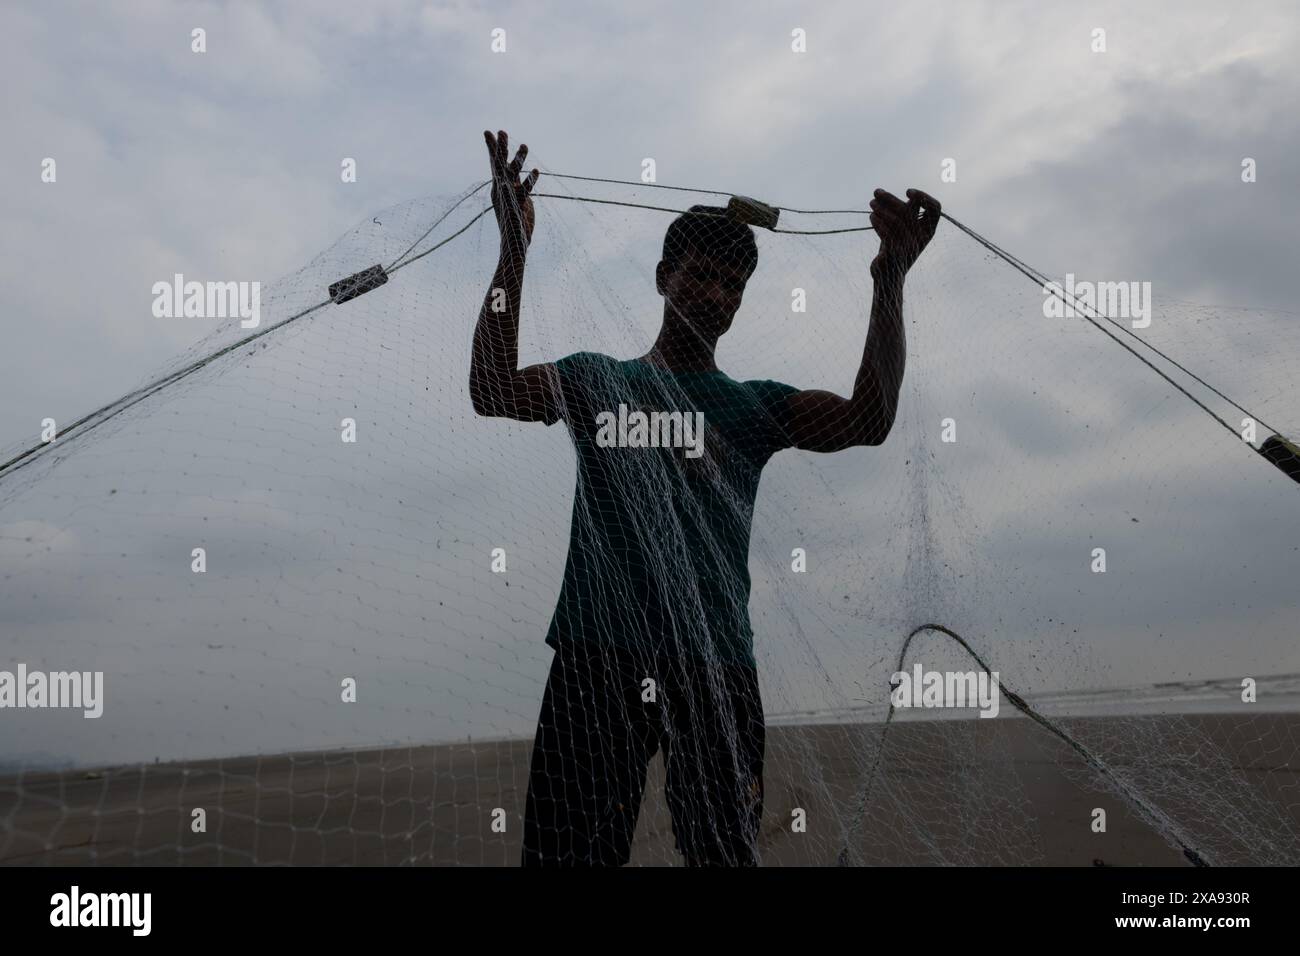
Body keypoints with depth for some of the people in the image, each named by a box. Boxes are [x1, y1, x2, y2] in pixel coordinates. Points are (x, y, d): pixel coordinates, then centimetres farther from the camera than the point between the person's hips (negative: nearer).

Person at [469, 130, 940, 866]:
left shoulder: (754, 406, 15)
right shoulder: (596, 378, 13)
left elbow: (868, 421, -3)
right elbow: (493, 394, -6)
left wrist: (891, 279, -15)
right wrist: (514, 248, -15)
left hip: (717, 665, 2)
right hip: (598, 657, -1)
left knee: (727, 854, 2)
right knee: (570, 852, -1)